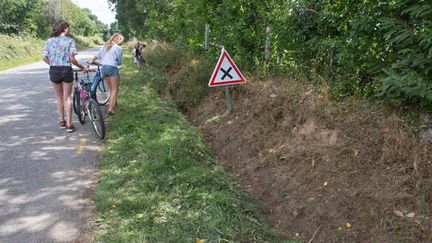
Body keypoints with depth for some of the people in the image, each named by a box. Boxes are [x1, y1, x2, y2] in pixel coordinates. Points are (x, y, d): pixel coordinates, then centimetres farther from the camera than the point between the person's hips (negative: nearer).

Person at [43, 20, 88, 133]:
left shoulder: (49, 41, 3)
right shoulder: (70, 41, -6)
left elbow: (45, 58, 1)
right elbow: (72, 59, -13)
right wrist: (82, 67, -1)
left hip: (54, 71, 3)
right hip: (66, 70, -3)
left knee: (59, 97, 17)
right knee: (67, 98, 6)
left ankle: (62, 121, 25)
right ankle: (69, 124, 6)